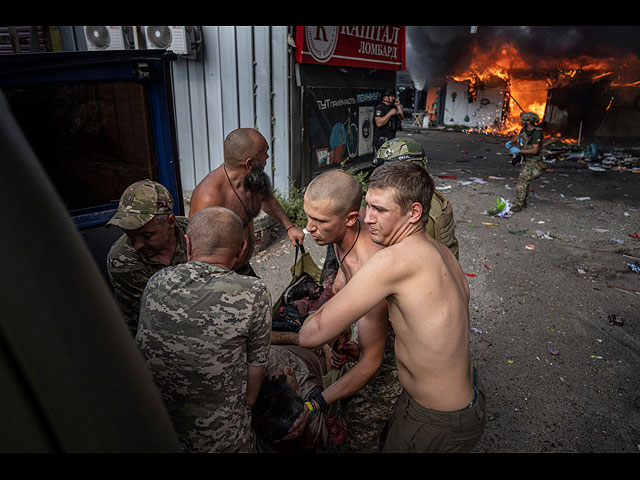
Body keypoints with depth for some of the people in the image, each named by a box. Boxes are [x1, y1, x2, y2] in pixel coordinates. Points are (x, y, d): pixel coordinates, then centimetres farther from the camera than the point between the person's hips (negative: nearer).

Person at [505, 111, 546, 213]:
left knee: (522, 181, -15)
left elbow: (534, 150, -30)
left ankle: (518, 205, -12)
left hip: (533, 161, -9)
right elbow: (518, 136, 19)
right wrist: (510, 142, -1)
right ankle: (523, 202, 31)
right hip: (526, 160, 9)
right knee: (524, 180, 18)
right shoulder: (525, 129, 0)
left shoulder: (536, 133, -26)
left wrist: (519, 151, -30)